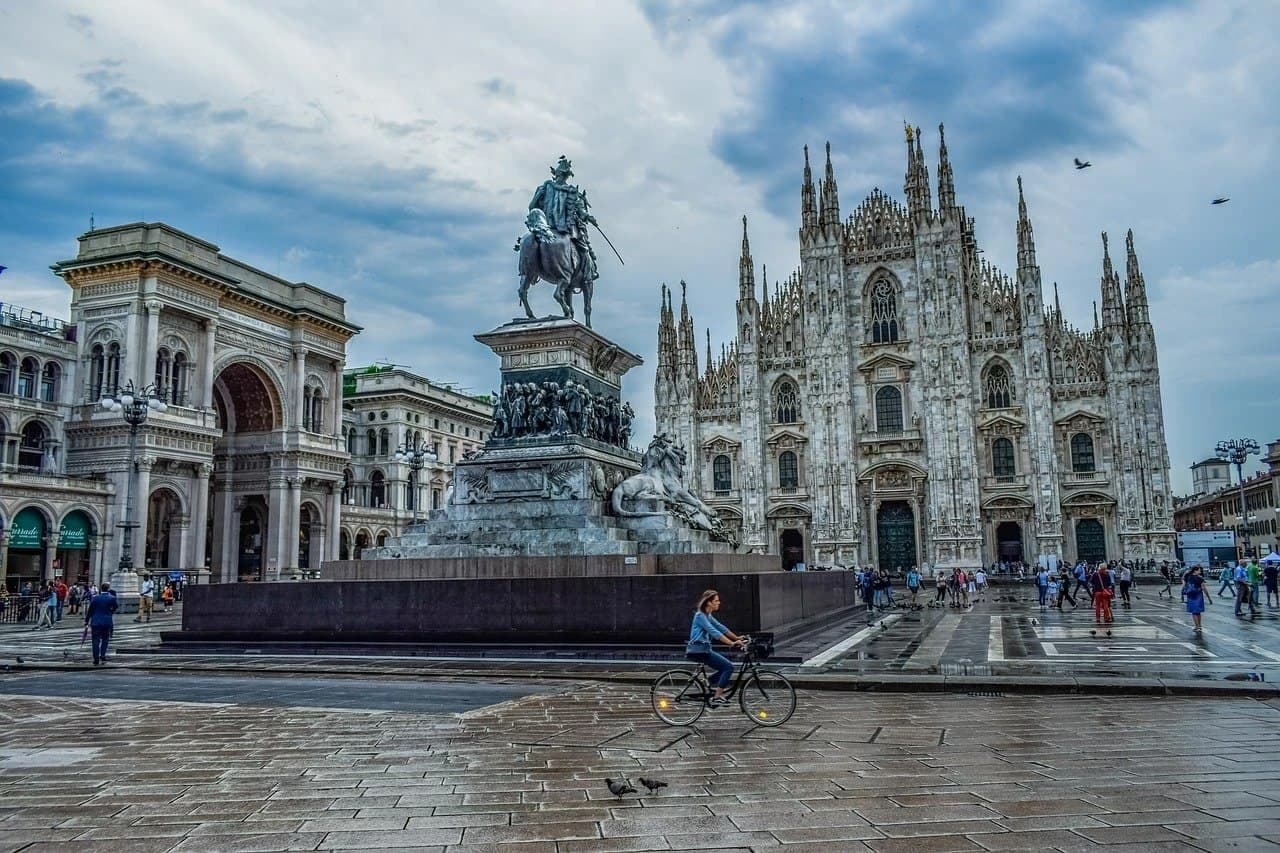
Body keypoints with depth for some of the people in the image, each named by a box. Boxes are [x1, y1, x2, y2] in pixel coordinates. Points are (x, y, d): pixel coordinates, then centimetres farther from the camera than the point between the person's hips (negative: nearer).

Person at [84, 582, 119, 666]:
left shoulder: (95, 598, -4)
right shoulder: (112, 598, -6)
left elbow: (90, 610, 0)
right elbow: (115, 607, 10)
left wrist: (86, 620, 6)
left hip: (96, 622, 0)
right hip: (107, 622, 0)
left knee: (96, 640, 4)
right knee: (105, 640, 15)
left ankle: (96, 660, 2)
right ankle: (102, 656, 3)